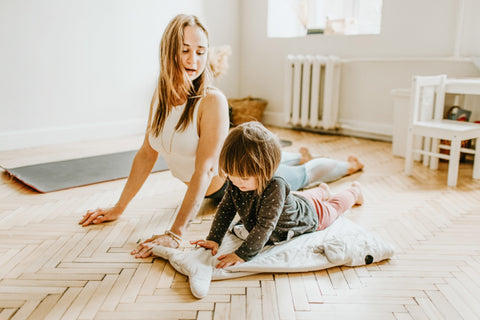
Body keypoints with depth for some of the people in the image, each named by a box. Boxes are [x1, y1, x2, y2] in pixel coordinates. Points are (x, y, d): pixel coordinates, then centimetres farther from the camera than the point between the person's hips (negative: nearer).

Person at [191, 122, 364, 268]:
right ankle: (321, 191, 66)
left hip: (308, 213, -5)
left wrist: (242, 254, -55)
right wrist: (213, 239, -29)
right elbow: (225, 209, -20)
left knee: (333, 207, 26)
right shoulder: (235, 182, -30)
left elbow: (265, 226, -50)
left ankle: (354, 191, 56)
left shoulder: (275, 187, -50)